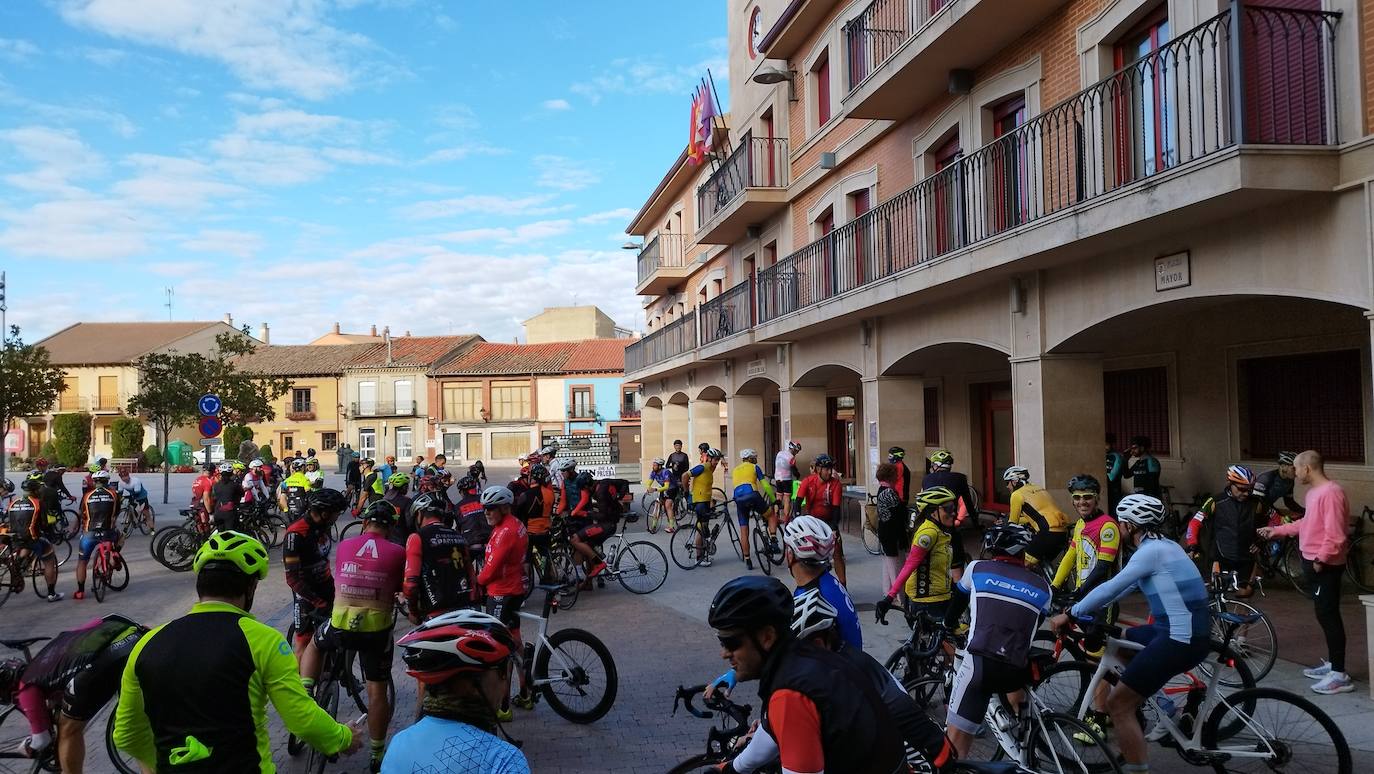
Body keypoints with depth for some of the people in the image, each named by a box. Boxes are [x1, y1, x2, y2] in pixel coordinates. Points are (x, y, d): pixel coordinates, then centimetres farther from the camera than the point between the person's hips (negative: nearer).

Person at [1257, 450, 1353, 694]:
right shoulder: (1314, 492, 13)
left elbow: (1335, 533, -24)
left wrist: (1321, 559, -20)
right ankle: (1332, 663, 27)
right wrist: (1276, 530, 25)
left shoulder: (1330, 492, -20)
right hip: (1313, 562, 10)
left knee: (1328, 615, -7)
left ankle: (1340, 675, -4)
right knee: (1324, 614, 16)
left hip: (1325, 565, -10)